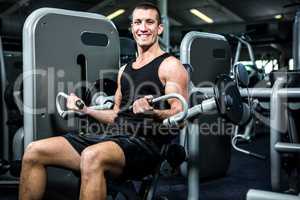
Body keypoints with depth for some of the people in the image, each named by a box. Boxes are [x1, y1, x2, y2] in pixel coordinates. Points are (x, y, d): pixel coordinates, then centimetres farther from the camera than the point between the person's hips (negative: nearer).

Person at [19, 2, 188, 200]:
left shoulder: (170, 66, 1)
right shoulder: (125, 70, 24)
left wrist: (152, 111, -26)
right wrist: (84, 108, 21)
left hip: (145, 142, -7)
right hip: (115, 135, 7)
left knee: (92, 156, -40)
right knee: (34, 151, -6)